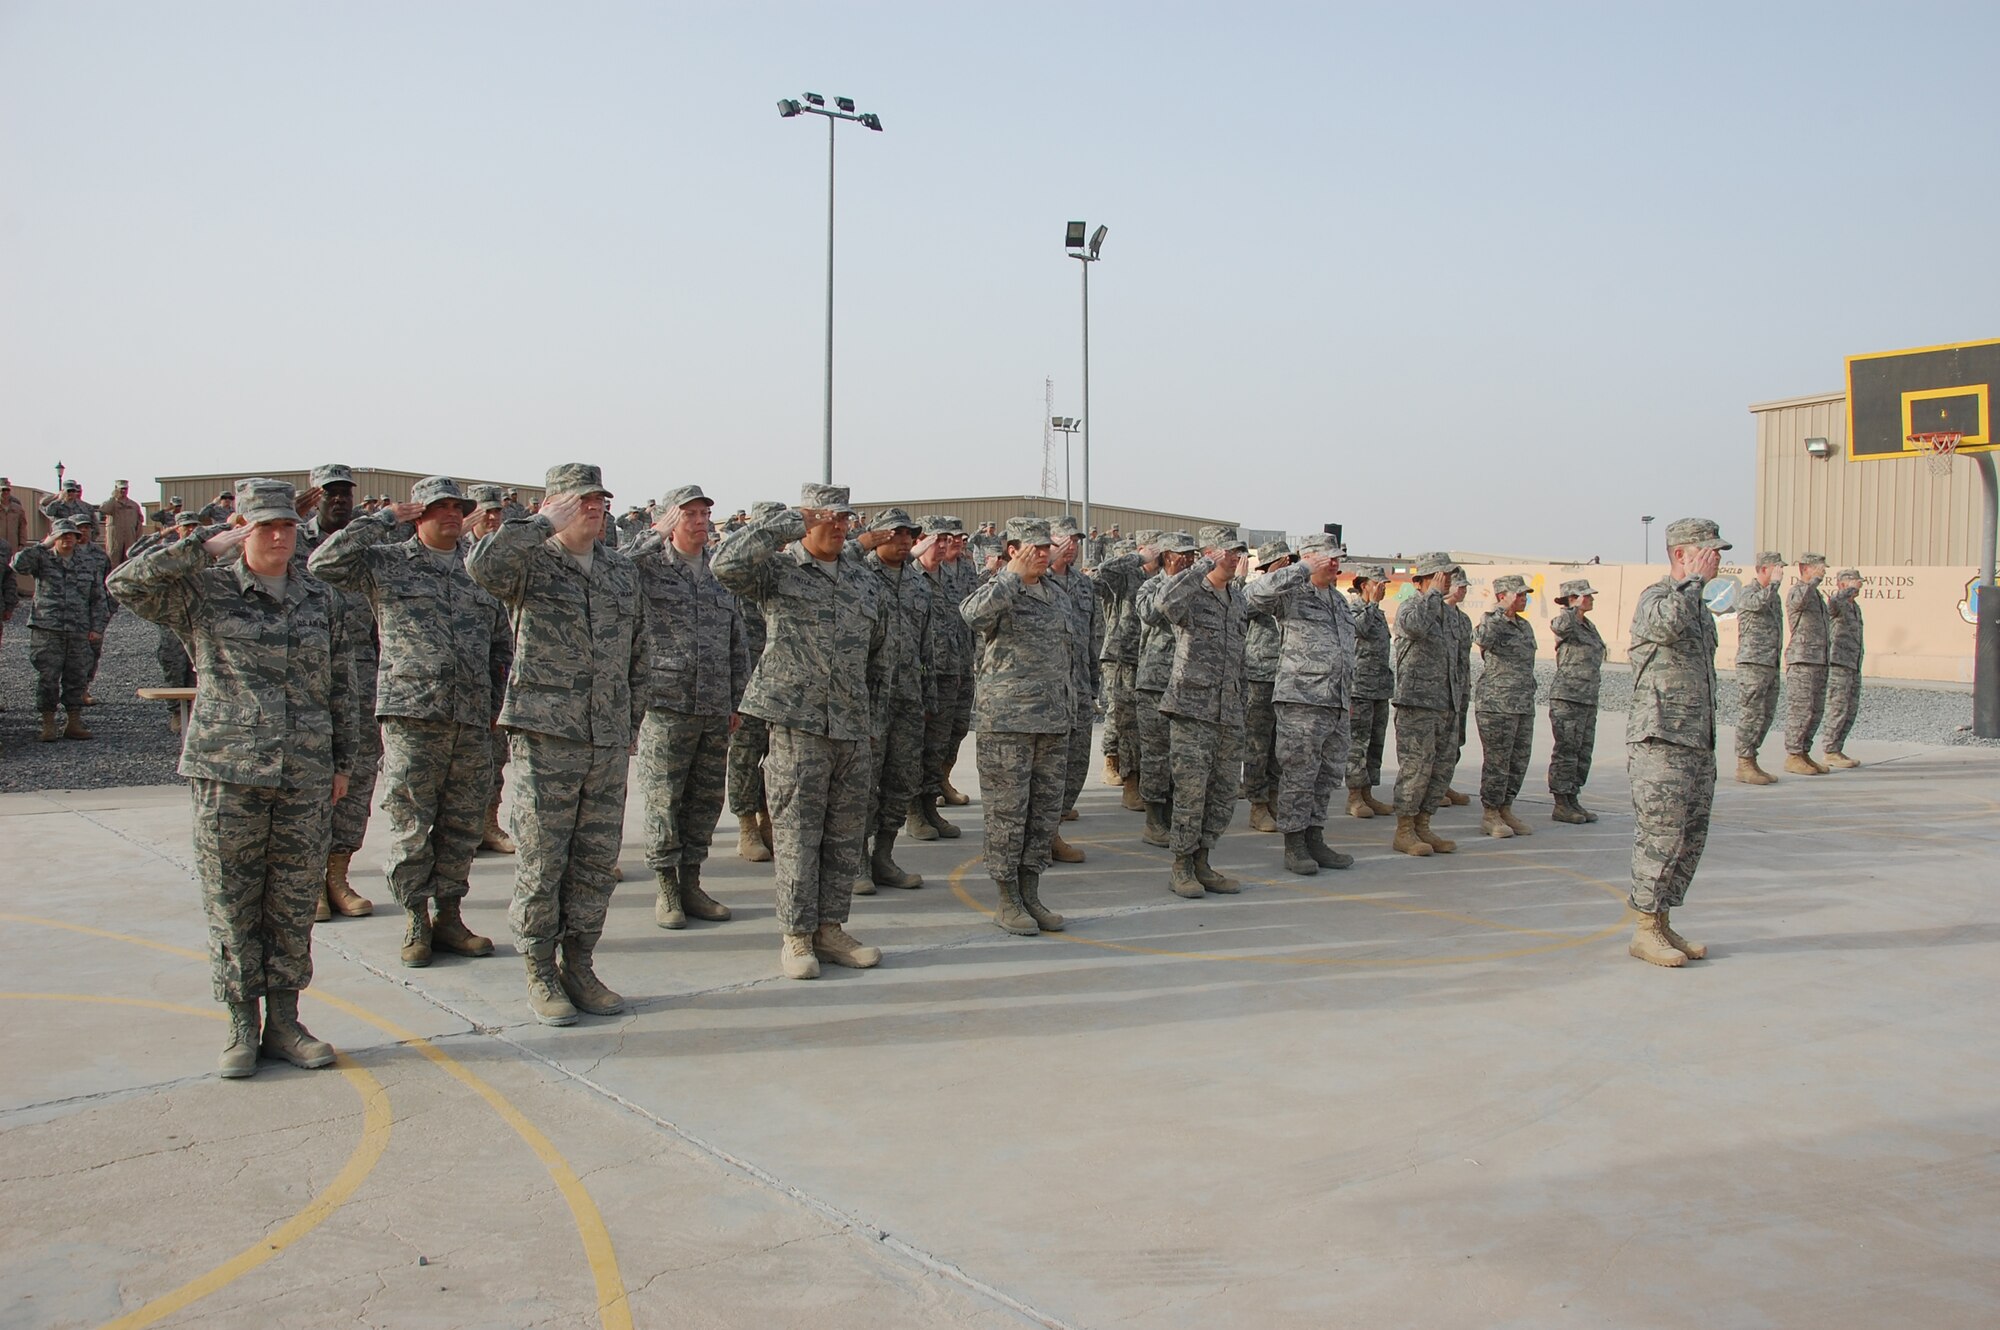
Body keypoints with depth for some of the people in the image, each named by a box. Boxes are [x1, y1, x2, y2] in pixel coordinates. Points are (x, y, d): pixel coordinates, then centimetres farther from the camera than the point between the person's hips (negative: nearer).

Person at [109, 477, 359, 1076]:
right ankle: (241, 1028, 16)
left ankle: (284, 1022, 19)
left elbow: (338, 686, 15)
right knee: (231, 905, 4)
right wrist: (205, 547, -14)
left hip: (305, 778, 3)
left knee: (294, 905, 7)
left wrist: (342, 762, 13)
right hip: (227, 775, -3)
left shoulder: (318, 599, 10)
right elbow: (126, 583, -16)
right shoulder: (204, 591, 1)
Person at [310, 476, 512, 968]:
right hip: (412, 717, -3)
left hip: (473, 723, 4)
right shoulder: (385, 562, 6)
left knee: (462, 826, 8)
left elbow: (502, 646, 21)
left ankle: (449, 915, 19)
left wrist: (499, 704, 13)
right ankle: (415, 922, 12)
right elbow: (323, 563, -10)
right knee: (411, 827, 0)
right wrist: (383, 519, -6)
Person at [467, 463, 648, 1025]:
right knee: (541, 861, 1)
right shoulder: (532, 563, -2)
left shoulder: (623, 572, 14)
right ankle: (540, 973, 13)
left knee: (597, 859, 9)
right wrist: (547, 524, -17)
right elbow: (482, 563, -27)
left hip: (609, 741, 5)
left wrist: (631, 722, 17)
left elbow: (639, 654, 21)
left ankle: (579, 965, 21)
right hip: (547, 734, -5)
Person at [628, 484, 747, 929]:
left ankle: (691, 883, 22)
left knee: (707, 798, 10)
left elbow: (738, 645, 17)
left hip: (715, 710, 5)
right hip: (666, 706, -5)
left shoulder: (721, 575, 14)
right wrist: (655, 534, -19)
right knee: (664, 800, 1)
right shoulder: (649, 566, 0)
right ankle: (666, 890, 13)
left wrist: (737, 700, 14)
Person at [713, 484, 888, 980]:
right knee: (796, 833, -1)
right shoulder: (778, 570, -1)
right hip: (797, 721, -5)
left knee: (846, 833, 9)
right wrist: (786, 524, -14)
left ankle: (830, 929, 20)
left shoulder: (863, 580, 15)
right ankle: (797, 937, 8)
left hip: (852, 726, 6)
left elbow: (878, 650, 26)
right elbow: (728, 564, -22)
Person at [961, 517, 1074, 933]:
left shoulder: (1061, 598, 16)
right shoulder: (998, 590, -5)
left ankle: (1030, 894, 21)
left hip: (1054, 721, 7)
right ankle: (1008, 901, 9)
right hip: (1007, 720, -7)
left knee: (1047, 810, 10)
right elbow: (974, 614, -31)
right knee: (1007, 812, -1)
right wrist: (1014, 574, -24)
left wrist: (1072, 711, 20)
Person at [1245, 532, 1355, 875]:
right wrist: (1305, 570, -21)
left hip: (1336, 704, 8)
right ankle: (1294, 846, 4)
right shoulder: (1291, 594, -5)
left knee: (1329, 775, 11)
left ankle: (1315, 840, 21)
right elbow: (1256, 592, -26)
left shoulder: (1340, 600, 20)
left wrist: (1347, 694, 26)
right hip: (1301, 701, -8)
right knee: (1299, 775, -4)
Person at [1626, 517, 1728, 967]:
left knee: (1690, 840, 11)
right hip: (1660, 742, -9)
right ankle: (1645, 932, 1)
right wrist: (1694, 578, -18)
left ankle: (1663, 924, 19)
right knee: (1660, 839, -6)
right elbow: (1670, 623, -36)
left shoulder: (1700, 608, 19)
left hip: (1698, 744, 9)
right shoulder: (1654, 598, -9)